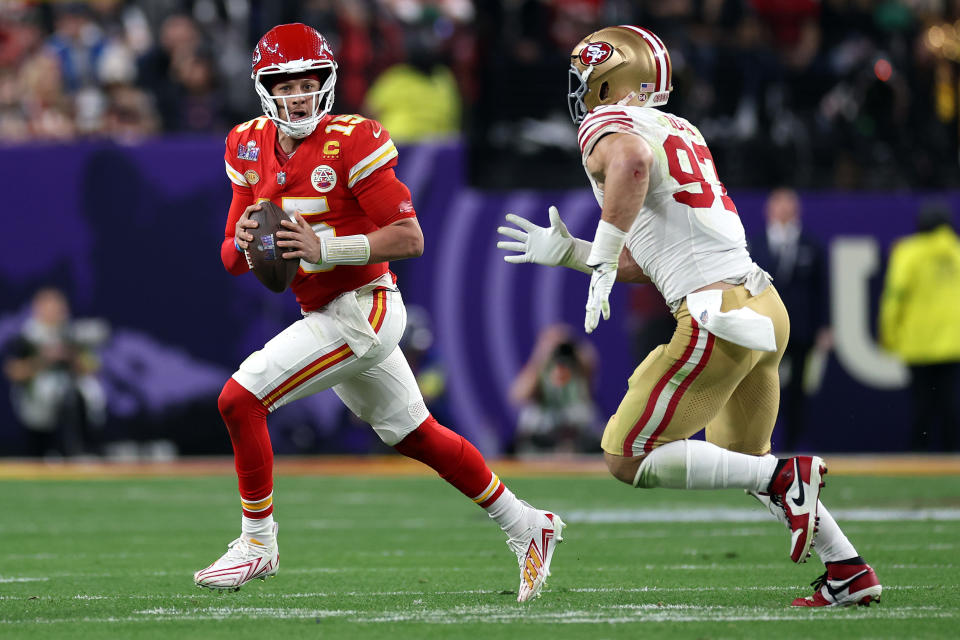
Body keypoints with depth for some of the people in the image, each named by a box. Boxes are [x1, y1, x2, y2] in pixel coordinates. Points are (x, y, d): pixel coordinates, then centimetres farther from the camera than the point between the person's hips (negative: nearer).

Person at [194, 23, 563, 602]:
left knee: (240, 398, -15)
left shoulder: (350, 142, -16)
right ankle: (525, 526, 32)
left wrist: (323, 247, -26)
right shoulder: (251, 148, 5)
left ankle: (258, 542, -1)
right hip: (330, 315, 8)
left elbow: (409, 238, -18)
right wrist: (243, 243, -14)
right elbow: (233, 260, 9)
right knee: (416, 436, 18)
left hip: (362, 309, -8)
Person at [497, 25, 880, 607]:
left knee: (628, 461, -1)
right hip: (764, 303, 9)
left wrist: (602, 262, -25)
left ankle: (784, 478, -9)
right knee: (741, 457, 26)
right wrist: (567, 253, 29)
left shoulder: (606, 126, -3)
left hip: (717, 314, -9)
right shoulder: (681, 132, 24)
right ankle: (850, 572, 22)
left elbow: (632, 161, -31)